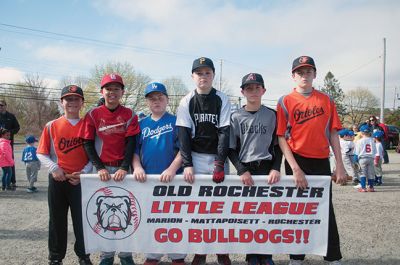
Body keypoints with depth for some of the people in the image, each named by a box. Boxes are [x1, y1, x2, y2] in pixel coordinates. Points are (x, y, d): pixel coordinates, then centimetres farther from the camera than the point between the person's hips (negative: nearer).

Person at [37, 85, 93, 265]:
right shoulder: (52, 126, 2)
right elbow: (41, 153, 4)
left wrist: (84, 173, -11)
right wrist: (54, 168, -12)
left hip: (81, 180, -1)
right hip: (57, 180, 1)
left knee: (82, 219, 4)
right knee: (57, 220, 10)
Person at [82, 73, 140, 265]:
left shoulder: (129, 115, 3)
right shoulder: (93, 114, 3)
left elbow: (131, 143, -3)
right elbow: (88, 143, 1)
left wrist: (124, 168, -14)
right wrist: (100, 168, -9)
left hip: (122, 169, 0)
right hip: (102, 169, 0)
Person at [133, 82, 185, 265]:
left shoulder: (176, 121, 1)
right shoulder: (141, 124, 11)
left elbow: (183, 149, -6)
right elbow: (134, 150, 9)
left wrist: (172, 169, -18)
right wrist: (137, 167, -9)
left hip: (171, 178, -3)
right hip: (147, 179, 3)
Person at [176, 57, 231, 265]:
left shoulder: (222, 100, -1)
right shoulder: (187, 102, 1)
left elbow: (225, 132, -7)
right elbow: (183, 134, -3)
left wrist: (220, 163, -16)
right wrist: (187, 164, -13)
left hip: (218, 157, 0)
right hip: (196, 158, 1)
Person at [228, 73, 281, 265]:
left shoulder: (272, 115, 6)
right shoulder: (236, 117, 4)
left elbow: (277, 145, 8)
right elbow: (231, 148, 3)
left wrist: (276, 168, -6)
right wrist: (242, 171, -9)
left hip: (267, 168, 1)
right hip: (246, 170, 0)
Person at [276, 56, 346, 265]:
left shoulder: (326, 100, 7)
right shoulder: (285, 102, -1)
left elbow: (333, 134, 7)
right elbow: (281, 138, -5)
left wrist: (340, 166, 1)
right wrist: (295, 168, -13)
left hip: (321, 162, 2)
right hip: (297, 161, -2)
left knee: (326, 209, 7)